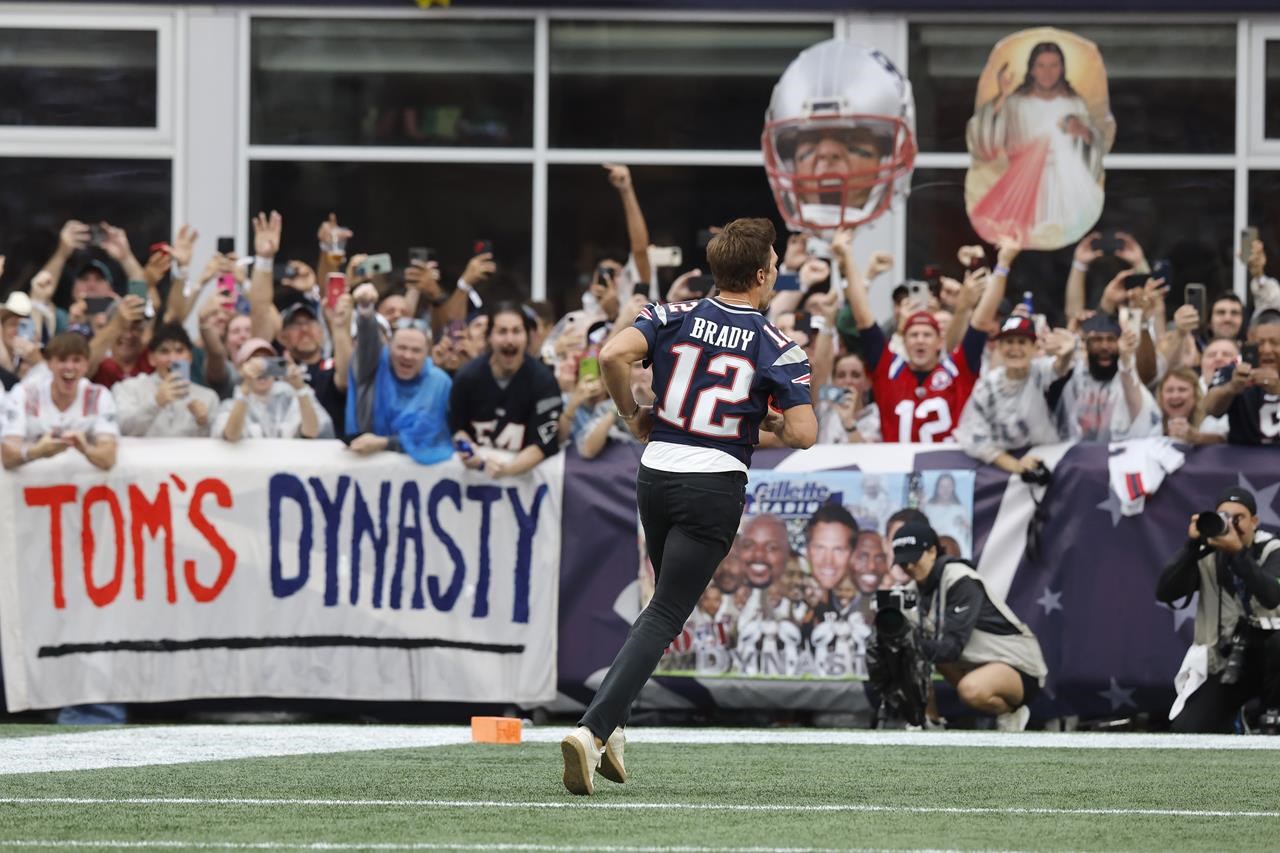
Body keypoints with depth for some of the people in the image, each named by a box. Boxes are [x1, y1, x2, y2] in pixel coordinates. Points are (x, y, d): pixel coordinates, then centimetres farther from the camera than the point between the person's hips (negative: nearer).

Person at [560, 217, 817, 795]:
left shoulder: (674, 318, 2)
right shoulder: (777, 347, -5)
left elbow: (613, 355, -15)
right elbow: (804, 434, -12)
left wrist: (631, 414, 2)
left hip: (656, 474, 5)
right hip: (717, 485, -5)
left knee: (667, 605, 24)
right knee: (665, 617, -6)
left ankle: (611, 728, 17)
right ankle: (594, 730, -22)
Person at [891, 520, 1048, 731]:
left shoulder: (962, 582, -21)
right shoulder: (920, 585, 3)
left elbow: (952, 647, -28)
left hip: (1019, 666, -9)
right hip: (978, 663, 9)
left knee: (971, 690, -37)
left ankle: (1011, 712, -6)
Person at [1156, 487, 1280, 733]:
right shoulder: (1206, 556, -2)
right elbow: (1165, 594, -15)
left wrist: (1238, 552, -38)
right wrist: (1192, 545, -24)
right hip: (1224, 665, 2)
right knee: (1186, 732, -16)